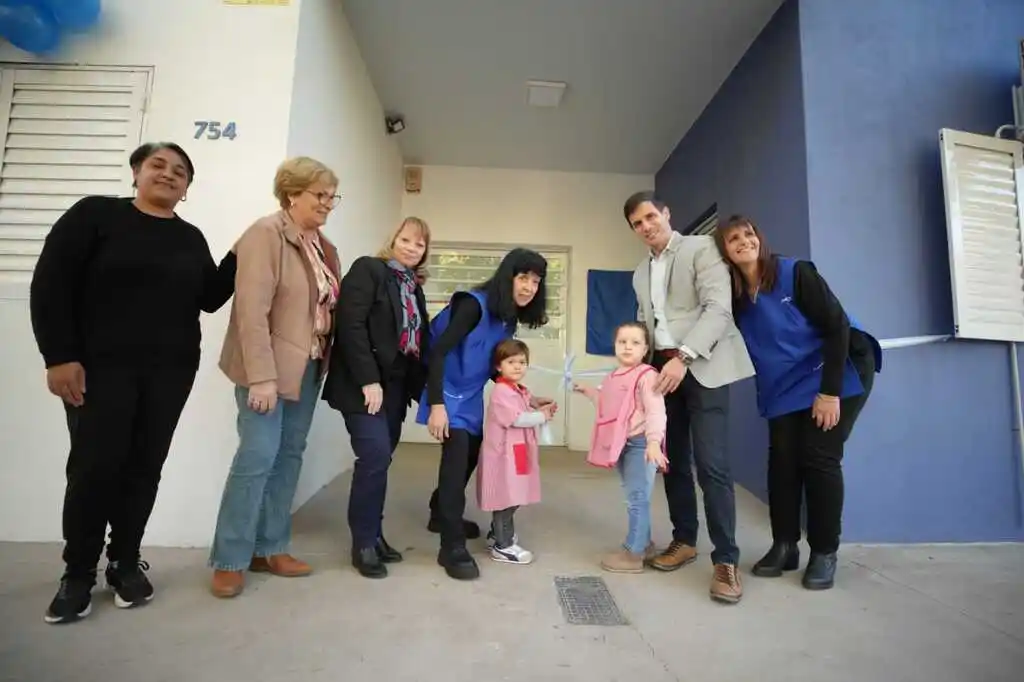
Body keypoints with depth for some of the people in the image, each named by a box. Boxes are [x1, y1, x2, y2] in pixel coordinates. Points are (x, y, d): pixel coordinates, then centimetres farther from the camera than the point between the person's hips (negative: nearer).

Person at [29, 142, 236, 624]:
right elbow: (50, 284, -5)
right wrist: (59, 356, -12)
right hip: (101, 366, -3)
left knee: (145, 466, 7)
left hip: (170, 370, 3)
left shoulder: (191, 239, 11)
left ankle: (126, 562, 23)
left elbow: (210, 299, 6)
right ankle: (78, 572, 19)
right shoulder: (95, 213, 1)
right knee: (94, 465, 0)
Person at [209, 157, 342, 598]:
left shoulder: (325, 247, 13)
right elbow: (252, 310, -19)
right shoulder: (267, 234, -11)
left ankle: (270, 548, 22)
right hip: (269, 368, -7)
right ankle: (229, 560, 11)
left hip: (307, 367, 8)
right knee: (258, 456, -6)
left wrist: (323, 362, 5)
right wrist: (261, 377, -22)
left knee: (289, 455, 10)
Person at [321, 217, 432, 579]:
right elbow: (351, 326, -15)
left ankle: (373, 535, 21)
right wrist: (368, 380, -19)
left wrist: (416, 385, 3)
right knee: (375, 459, -11)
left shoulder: (415, 288, 17)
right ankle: (363, 543, 4)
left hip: (396, 386, 7)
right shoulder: (368, 269, -4)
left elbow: (421, 340, 13)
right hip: (366, 385, -6)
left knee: (379, 461, 9)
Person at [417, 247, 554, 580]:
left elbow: (494, 367, 6)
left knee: (471, 453, 17)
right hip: (449, 393, -8)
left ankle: (442, 515, 40)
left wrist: (525, 398, 0)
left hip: (471, 396, 9)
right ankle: (452, 547, -4)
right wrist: (436, 405, -30)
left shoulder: (509, 317, 0)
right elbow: (438, 352, -26)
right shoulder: (473, 304, -23)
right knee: (457, 452, -16)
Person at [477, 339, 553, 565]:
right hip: (504, 454, -10)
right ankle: (503, 546, 10)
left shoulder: (521, 391, 13)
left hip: (517, 452, 10)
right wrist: (543, 416, -13)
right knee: (507, 499, -2)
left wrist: (541, 410, -1)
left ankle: (499, 532, 35)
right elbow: (517, 419, -24)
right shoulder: (501, 392, -18)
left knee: (513, 497, 18)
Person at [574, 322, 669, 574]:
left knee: (637, 499, -1)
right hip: (621, 444, 9)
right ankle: (643, 543, 36)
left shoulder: (647, 375, -16)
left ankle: (633, 553, 9)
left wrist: (653, 441, -33)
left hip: (640, 444, -9)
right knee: (634, 498, 20)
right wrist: (587, 390, 22)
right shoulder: (614, 377, 12)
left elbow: (655, 411, -23)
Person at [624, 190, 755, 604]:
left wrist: (683, 357, -21)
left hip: (701, 367, -6)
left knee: (711, 465, -10)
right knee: (672, 461, 8)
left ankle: (726, 560, 1)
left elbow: (719, 308, -12)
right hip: (662, 369, 6)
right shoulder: (640, 274, 19)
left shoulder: (701, 248, 0)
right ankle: (684, 540, 23)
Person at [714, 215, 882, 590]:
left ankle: (825, 553, 10)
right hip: (783, 388, 4)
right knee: (782, 460, -1)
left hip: (837, 376, -4)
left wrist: (830, 390, -21)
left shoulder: (796, 273, -15)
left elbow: (837, 327, -17)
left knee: (819, 458, -6)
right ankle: (784, 545, 14)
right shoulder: (735, 294, -2)